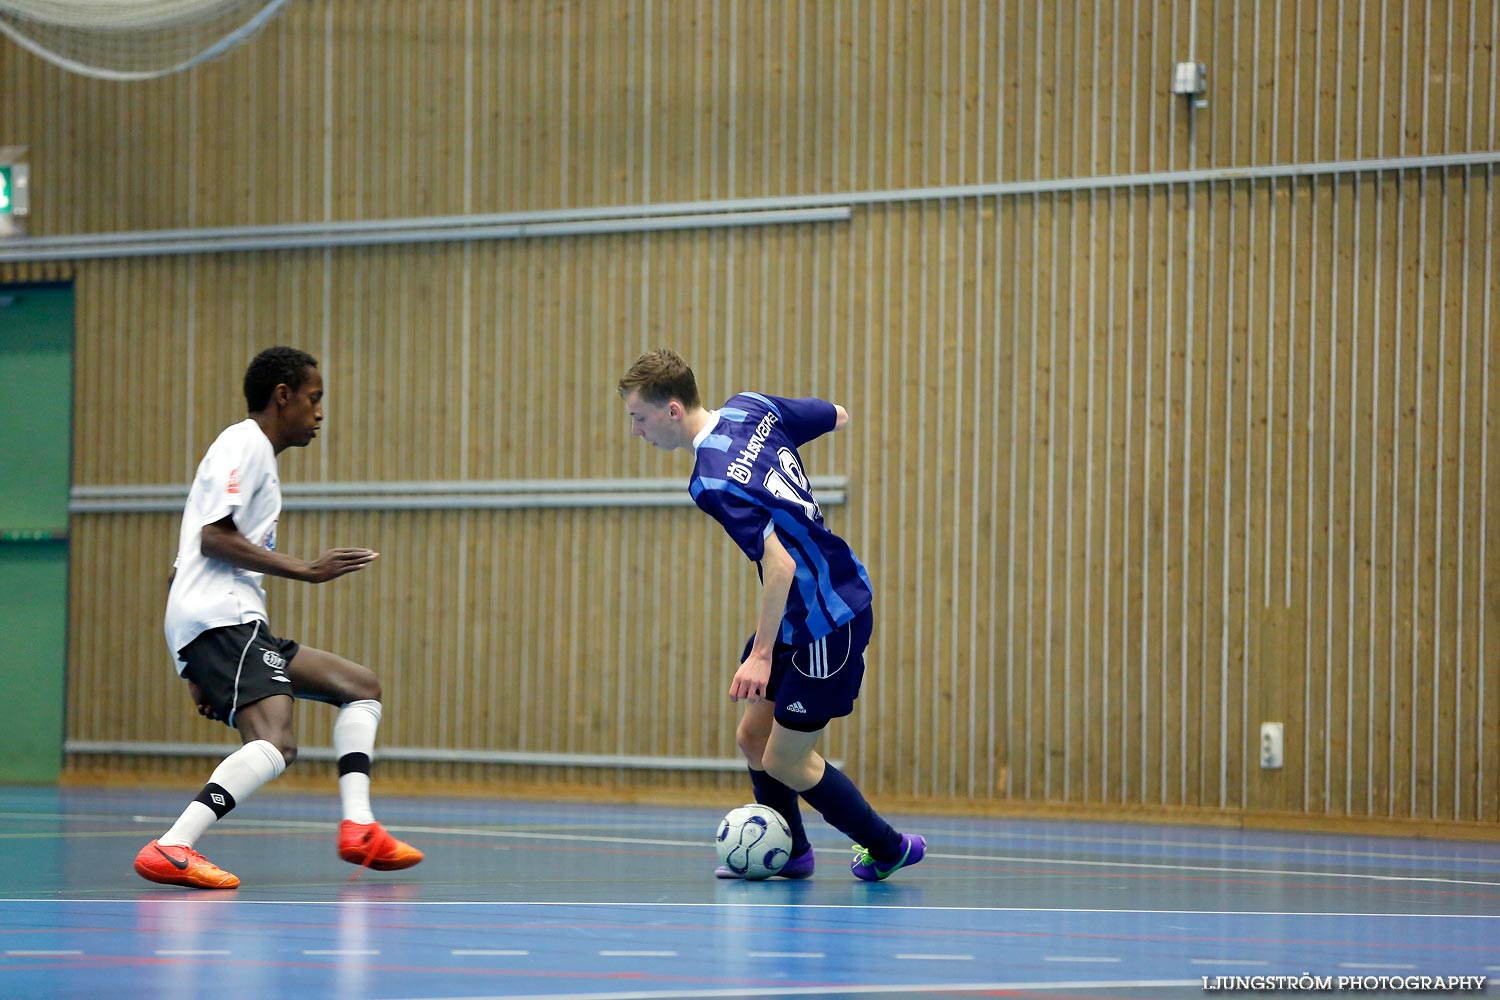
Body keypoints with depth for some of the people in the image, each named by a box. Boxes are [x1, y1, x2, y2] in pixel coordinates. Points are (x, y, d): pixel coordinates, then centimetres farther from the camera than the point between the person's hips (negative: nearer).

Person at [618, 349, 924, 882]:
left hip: (828, 622, -9)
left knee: (786, 762, 2)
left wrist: (761, 654, -28)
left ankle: (888, 848, 20)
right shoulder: (751, 407, -2)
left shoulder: (713, 484, -27)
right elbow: (838, 416, 13)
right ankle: (789, 853, 30)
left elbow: (780, 566, -33)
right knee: (753, 735, 14)